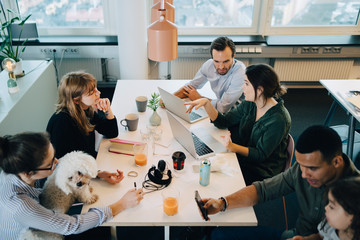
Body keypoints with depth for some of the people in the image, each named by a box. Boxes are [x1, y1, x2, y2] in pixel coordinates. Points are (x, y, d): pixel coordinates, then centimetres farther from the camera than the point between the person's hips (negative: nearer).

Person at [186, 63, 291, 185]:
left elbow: (261, 155, -21)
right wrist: (206, 103, -12)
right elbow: (223, 122, 1)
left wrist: (233, 147, -36)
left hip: (263, 172, -6)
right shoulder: (250, 104, -3)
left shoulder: (279, 119, -24)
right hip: (243, 157, 6)